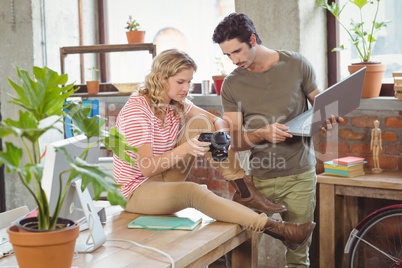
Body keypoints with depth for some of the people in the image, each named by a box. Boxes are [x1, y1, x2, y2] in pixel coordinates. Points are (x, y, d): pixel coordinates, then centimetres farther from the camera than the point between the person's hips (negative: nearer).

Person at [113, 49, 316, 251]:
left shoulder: (177, 103, 2)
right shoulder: (137, 110, -22)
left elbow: (217, 121, 4)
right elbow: (147, 168, -26)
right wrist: (185, 149, -39)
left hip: (163, 179, 8)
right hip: (137, 191, -8)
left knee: (200, 123, -7)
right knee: (192, 191, -37)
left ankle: (243, 188, -7)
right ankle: (272, 228, -37)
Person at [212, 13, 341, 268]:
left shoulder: (297, 64, 1)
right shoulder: (232, 85, 3)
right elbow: (235, 142, 1)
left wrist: (326, 120, -10)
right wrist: (263, 134, -19)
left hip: (299, 175, -1)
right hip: (261, 180, 1)